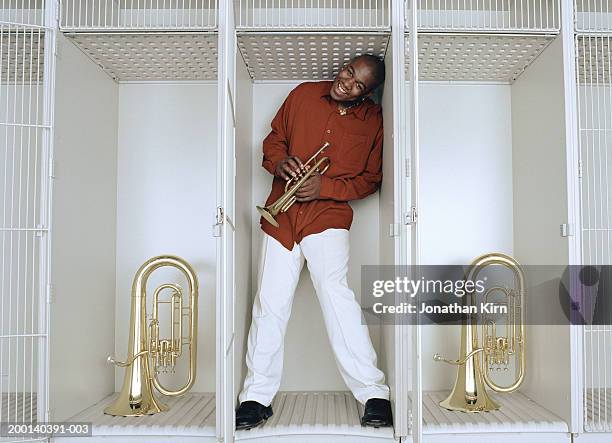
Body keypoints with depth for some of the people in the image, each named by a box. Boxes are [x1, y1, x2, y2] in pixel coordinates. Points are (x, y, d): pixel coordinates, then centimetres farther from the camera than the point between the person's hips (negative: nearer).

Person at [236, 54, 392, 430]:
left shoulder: (373, 120, 3)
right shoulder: (303, 95, 8)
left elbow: (371, 179, 5)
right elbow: (274, 138, 16)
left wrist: (326, 187, -11)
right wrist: (279, 163, -7)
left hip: (328, 216, -2)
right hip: (281, 216, 2)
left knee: (336, 292, -20)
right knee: (270, 304, 1)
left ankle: (373, 393, -9)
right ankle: (257, 397, 14)